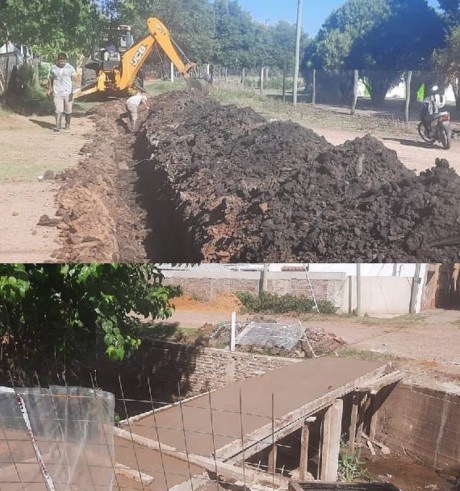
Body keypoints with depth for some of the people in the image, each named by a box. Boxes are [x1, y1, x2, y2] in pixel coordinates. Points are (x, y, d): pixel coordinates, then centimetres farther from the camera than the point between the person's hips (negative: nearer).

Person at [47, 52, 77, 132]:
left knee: (68, 110, 10)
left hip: (68, 93, 0)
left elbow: (74, 79, -5)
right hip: (57, 93, 0)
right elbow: (50, 78, 17)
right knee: (58, 110, -10)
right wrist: (49, 89, 15)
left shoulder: (70, 68, 0)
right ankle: (58, 126, -12)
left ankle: (67, 124, 30)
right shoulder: (53, 68, 5)